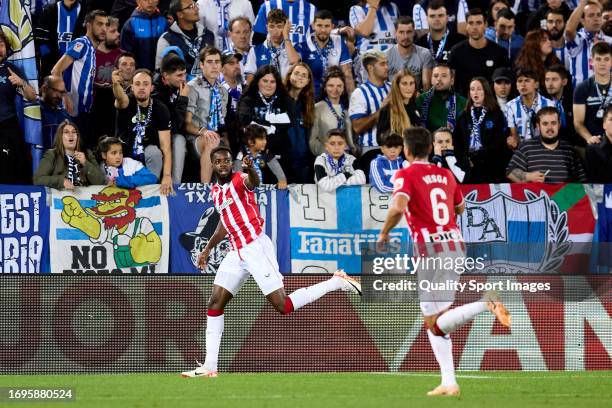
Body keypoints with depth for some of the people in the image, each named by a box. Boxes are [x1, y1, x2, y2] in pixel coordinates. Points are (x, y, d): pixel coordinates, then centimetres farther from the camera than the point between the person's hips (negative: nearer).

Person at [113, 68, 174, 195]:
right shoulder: (128, 102, -12)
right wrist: (116, 84, -68)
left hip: (148, 154, 0)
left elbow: (166, 146, -19)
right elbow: (121, 98, -41)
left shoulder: (160, 109, -13)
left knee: (154, 151, -32)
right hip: (125, 154, 0)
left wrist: (167, 176, -33)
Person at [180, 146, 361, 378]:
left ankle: (337, 282, 2)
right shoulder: (215, 192, 14)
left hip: (255, 247, -8)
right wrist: (208, 248, 35)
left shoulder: (239, 180, -9)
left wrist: (250, 170, -59)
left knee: (283, 306, -12)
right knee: (215, 304, 2)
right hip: (237, 253, 8)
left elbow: (253, 182, -36)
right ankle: (209, 366, 5)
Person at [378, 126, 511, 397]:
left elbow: (398, 207, -22)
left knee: (435, 324, -4)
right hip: (456, 245, 7)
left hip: (431, 250, -7)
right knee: (437, 320, 15)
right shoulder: (446, 174, 14)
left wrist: (384, 233, -7)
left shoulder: (405, 175, -4)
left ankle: (485, 304, -28)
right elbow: (460, 207, 29)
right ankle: (448, 382, 7)